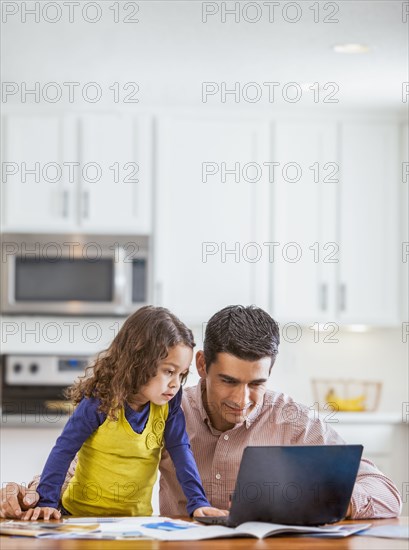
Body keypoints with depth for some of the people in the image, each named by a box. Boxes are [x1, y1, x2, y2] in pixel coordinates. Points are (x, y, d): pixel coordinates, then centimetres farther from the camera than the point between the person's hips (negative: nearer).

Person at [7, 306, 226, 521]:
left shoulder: (169, 404, -5)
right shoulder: (100, 401, -17)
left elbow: (181, 451, -6)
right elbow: (64, 450, -13)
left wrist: (198, 502, -19)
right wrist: (46, 501, -21)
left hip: (137, 515, 4)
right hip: (82, 513, -4)